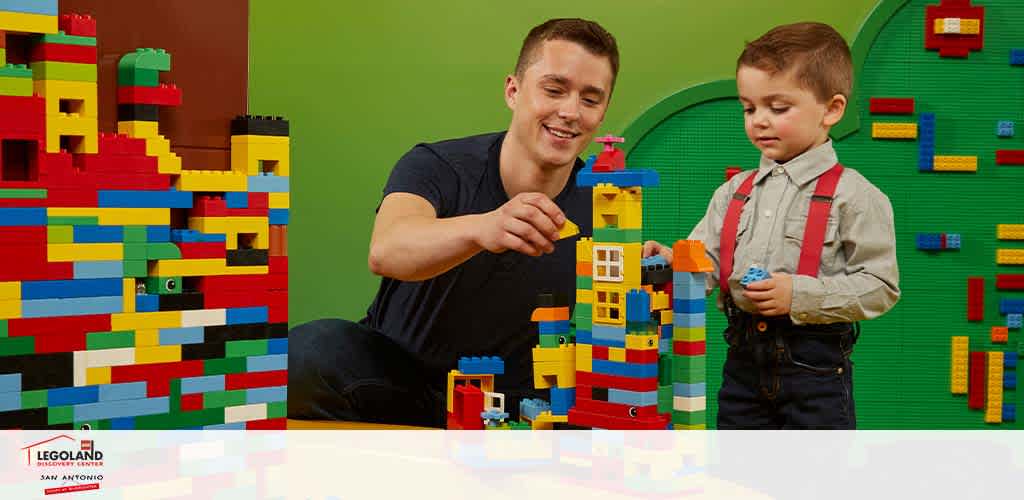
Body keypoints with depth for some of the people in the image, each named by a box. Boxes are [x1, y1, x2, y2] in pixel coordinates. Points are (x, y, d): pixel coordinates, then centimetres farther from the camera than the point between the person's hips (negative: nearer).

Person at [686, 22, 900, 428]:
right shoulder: (733, 193, 9)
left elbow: (880, 287, -12)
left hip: (814, 365, -5)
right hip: (743, 360, 5)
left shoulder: (854, 196, -8)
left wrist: (800, 294, -21)